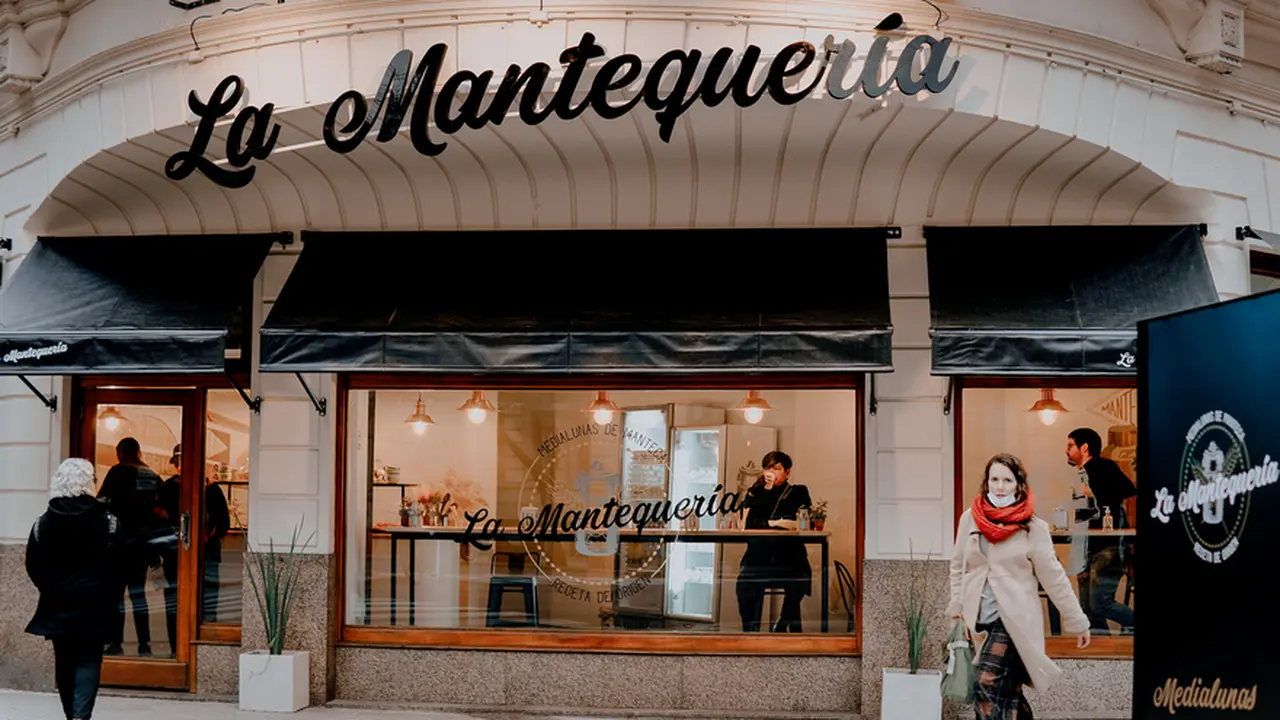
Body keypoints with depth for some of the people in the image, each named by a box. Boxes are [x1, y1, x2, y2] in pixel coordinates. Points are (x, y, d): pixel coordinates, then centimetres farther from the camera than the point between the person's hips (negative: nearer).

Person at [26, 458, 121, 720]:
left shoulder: (44, 522, 0)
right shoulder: (108, 521, -7)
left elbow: (33, 566, 2)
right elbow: (120, 564, -6)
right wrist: (111, 597, 9)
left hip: (57, 602, 3)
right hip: (94, 602, -3)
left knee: (64, 662, 14)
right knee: (88, 660, -1)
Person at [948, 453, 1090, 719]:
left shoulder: (1032, 527, -7)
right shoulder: (970, 518, 2)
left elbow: (1054, 577, -2)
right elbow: (958, 566, 13)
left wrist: (1077, 622, 1)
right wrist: (957, 608, 7)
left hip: (1014, 620, -4)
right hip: (979, 620, 4)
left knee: (987, 689, -15)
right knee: (1006, 691, 14)